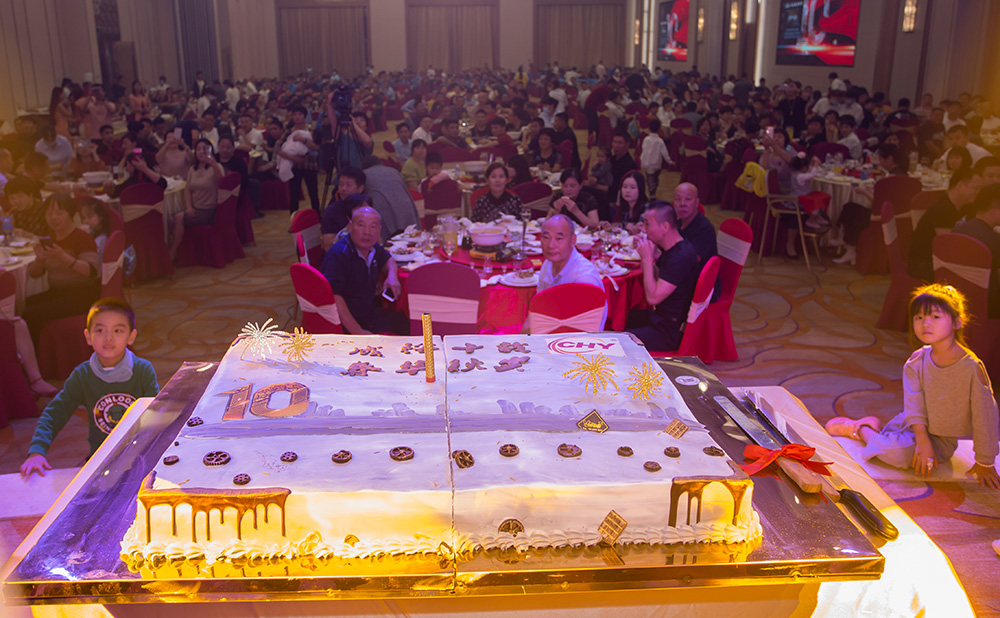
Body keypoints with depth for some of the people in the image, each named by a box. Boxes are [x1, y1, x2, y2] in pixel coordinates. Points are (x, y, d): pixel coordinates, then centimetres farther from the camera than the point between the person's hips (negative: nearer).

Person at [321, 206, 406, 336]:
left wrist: (392, 275, 4)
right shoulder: (338, 254, -22)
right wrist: (357, 331, -32)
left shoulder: (372, 247, 6)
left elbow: (388, 260, 30)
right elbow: (333, 296, -32)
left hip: (370, 313, 9)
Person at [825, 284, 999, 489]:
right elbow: (914, 405, -12)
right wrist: (923, 442, -25)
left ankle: (858, 428, -2)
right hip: (913, 424, 4)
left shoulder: (972, 368, -23)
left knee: (901, 452, -24)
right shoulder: (917, 361, -9)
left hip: (942, 439, -4)